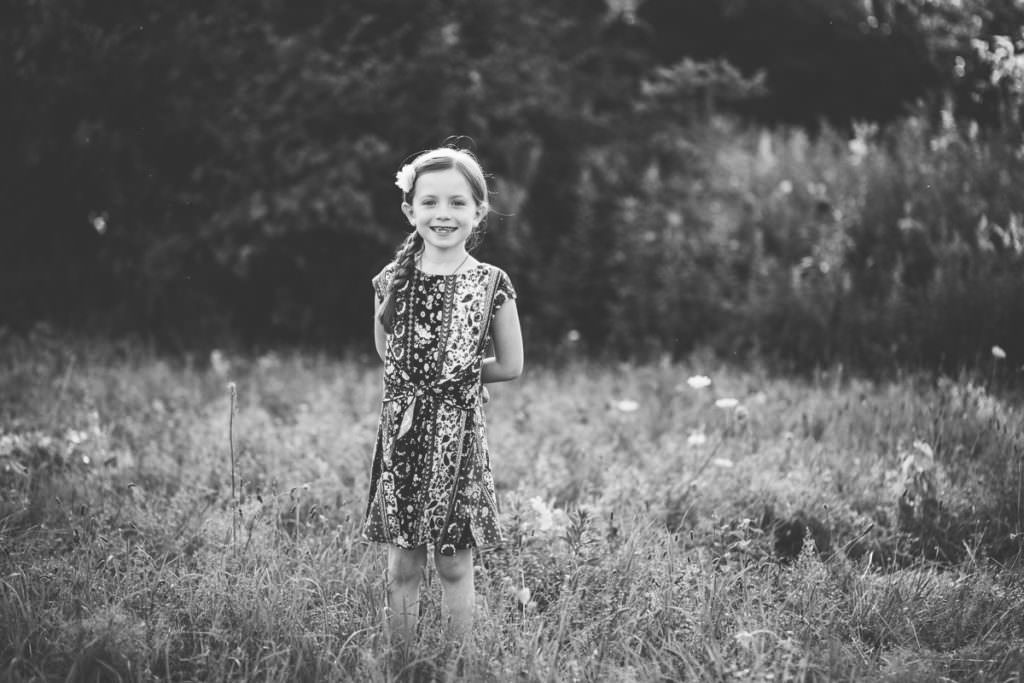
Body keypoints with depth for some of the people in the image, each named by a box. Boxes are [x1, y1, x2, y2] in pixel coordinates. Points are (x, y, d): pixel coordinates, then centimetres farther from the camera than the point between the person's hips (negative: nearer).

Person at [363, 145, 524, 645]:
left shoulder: (490, 284, -3)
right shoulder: (393, 281, 2)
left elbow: (510, 365, 4)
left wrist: (459, 374, 2)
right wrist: (449, 373, 2)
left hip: (459, 433, -2)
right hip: (402, 430, 2)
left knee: (455, 568, 5)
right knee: (402, 568, 7)